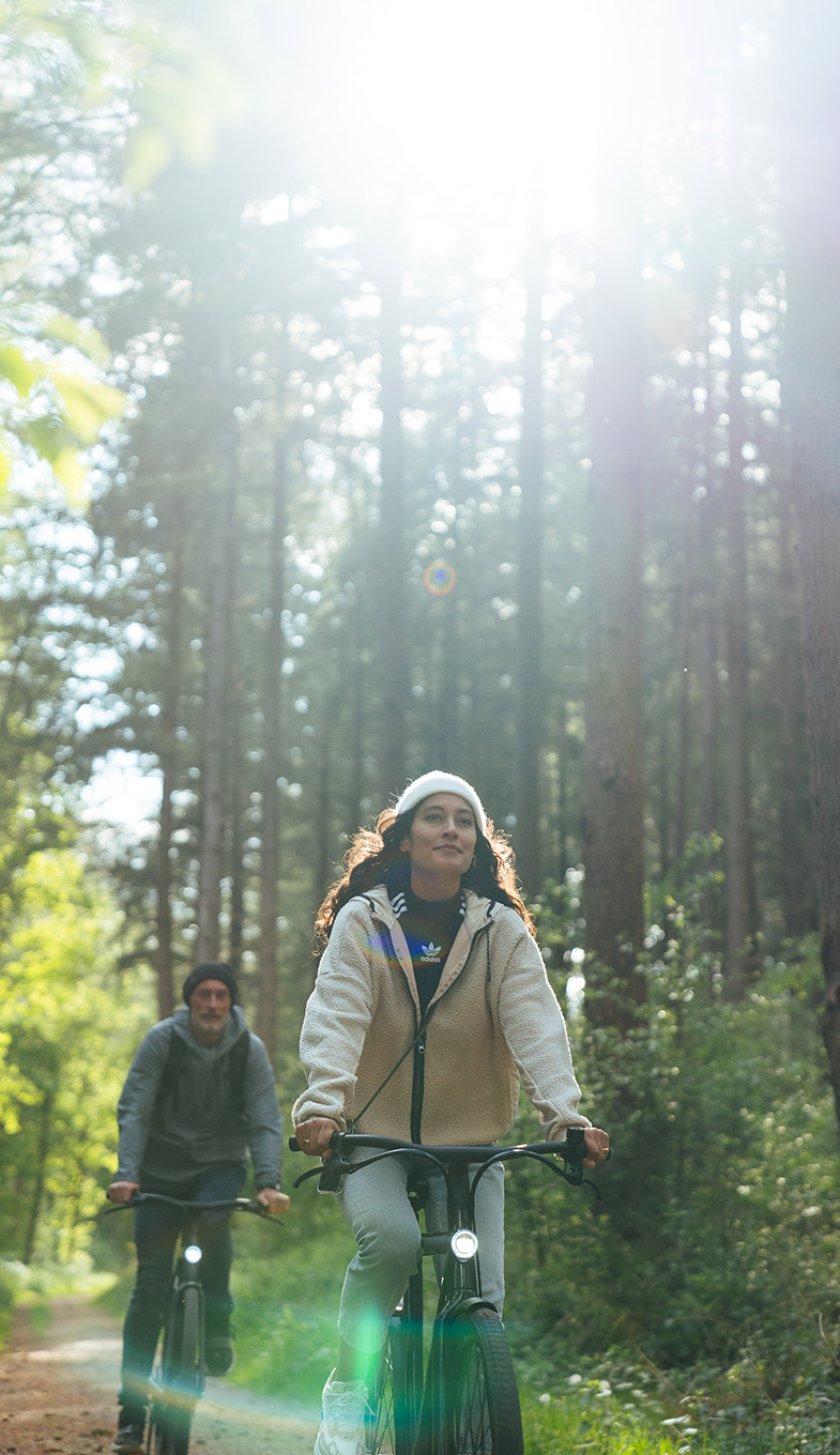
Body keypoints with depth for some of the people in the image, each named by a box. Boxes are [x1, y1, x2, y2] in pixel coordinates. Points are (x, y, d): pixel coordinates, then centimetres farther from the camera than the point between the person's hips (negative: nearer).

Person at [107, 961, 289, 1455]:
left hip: (220, 1166, 0)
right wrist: (126, 1174, -30)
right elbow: (134, 1111, -16)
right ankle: (132, 1412, -1)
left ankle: (218, 1326, -12)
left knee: (213, 1221, -35)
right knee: (151, 1285, -7)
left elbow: (266, 1122, -12)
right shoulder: (162, 1040, -11)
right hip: (162, 1168, 0)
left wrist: (269, 1182, -28)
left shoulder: (250, 1049, -9)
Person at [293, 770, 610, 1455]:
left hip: (469, 1141, 2)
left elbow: (536, 1025, -14)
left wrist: (565, 1113, -31)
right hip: (372, 1135, -2)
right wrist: (323, 1104, -36)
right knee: (392, 1237, -30)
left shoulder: (502, 929, -1)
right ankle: (347, 1395, -10)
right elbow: (335, 1017, -18)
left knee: (481, 1297, -9)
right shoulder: (363, 921, -4)